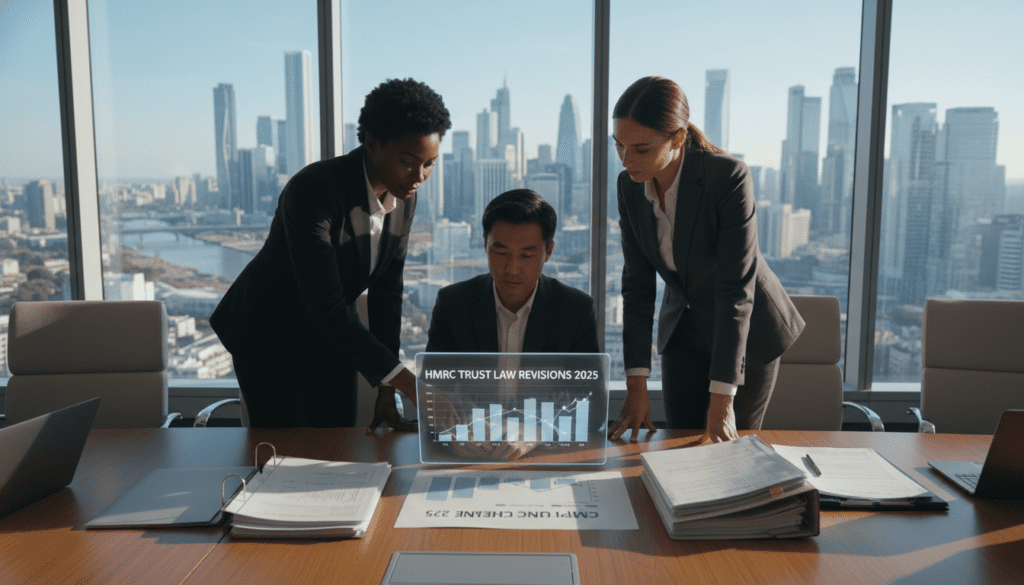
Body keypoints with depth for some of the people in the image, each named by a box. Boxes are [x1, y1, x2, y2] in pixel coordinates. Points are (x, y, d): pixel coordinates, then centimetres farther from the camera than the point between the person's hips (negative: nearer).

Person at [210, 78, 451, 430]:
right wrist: (405, 381, -38)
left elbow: (386, 290, -5)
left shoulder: (404, 195, -11)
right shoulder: (311, 190, -32)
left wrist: (386, 393, -7)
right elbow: (326, 309, -35)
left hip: (332, 335, 6)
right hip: (270, 338, -5)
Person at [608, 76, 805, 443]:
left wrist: (722, 400, -29)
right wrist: (636, 388, -14)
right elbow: (637, 285, -9)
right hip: (684, 330, 4)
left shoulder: (729, 178, -28)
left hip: (749, 332, -4)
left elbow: (736, 290, -29)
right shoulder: (629, 186, -12)